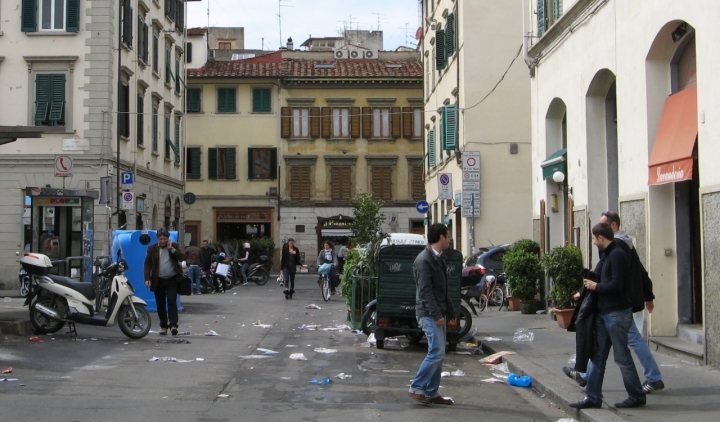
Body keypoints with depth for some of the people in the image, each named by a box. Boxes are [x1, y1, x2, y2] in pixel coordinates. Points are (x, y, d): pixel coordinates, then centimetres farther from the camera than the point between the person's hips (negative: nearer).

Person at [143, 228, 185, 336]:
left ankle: (173, 325, -13)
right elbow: (147, 264, 0)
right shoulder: (152, 248, 4)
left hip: (172, 280, -1)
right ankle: (163, 326, 16)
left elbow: (182, 258, -6)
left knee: (172, 302, -11)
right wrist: (147, 278, -11)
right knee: (160, 305, 6)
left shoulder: (174, 246, 5)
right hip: (158, 281, 1)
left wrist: (171, 248, -12)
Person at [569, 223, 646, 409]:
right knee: (598, 357, 9)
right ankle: (593, 397, 12)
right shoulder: (606, 254, 15)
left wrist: (595, 286, -11)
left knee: (622, 357, -1)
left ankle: (637, 396, 11)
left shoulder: (617, 255, -15)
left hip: (617, 313, -10)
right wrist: (589, 285, 7)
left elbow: (616, 285, -22)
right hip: (603, 312, 10)